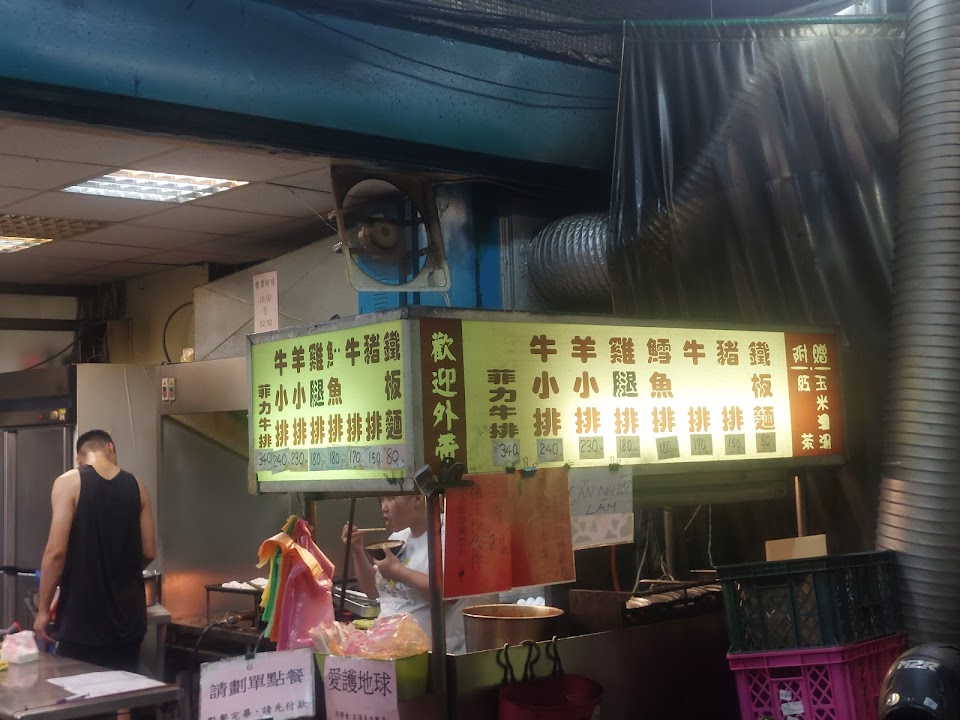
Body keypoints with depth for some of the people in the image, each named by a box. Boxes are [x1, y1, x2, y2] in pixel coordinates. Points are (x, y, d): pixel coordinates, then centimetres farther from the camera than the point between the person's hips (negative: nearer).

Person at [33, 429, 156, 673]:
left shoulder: (69, 482, -6)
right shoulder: (137, 487, 6)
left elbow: (57, 551, -12)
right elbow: (148, 552, 7)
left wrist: (43, 610, -3)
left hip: (82, 618, -4)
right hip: (127, 616, 4)